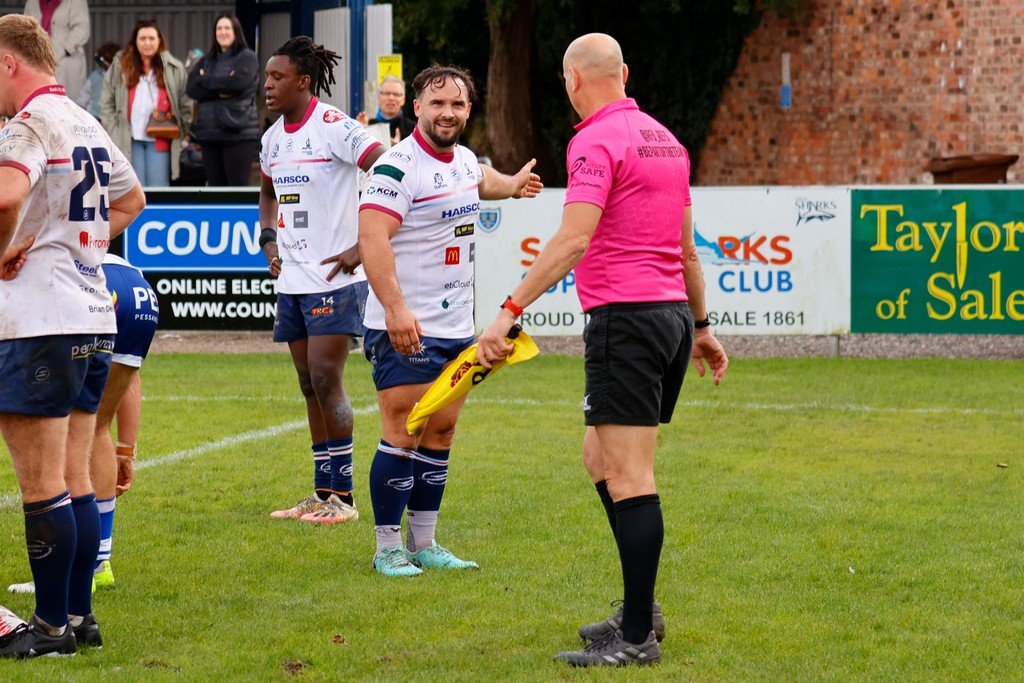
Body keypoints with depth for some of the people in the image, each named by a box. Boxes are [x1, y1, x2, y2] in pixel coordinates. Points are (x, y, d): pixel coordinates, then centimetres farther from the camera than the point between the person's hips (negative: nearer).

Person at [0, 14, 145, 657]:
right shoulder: (88, 124, 16)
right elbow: (131, 198, 34)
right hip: (94, 319, 9)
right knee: (75, 480, 12)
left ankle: (52, 624, 0)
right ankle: (81, 614, 16)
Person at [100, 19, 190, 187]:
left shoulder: (174, 69, 6)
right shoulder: (120, 67, 7)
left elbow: (186, 104, 10)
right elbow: (106, 103, 8)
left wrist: (180, 130, 2)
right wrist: (112, 132, 0)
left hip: (159, 141, 0)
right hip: (129, 140, 0)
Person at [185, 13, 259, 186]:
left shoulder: (247, 57, 3)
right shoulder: (208, 60, 17)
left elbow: (237, 81, -15)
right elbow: (191, 88, 4)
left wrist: (206, 81, -2)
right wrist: (220, 91, -10)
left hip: (239, 134, -5)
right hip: (210, 134, 5)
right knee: (215, 188, 7)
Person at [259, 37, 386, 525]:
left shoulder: (333, 127, -13)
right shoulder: (273, 137, 12)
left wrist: (365, 245, -20)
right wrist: (269, 240, 15)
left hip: (334, 276, -8)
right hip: (292, 279, 8)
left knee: (325, 379, -10)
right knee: (310, 385, 10)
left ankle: (343, 497, -4)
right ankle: (323, 493, 16)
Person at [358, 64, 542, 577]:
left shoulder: (464, 159, 12)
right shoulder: (398, 166, -15)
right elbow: (372, 238, -24)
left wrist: (511, 185, 55)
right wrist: (395, 308, -33)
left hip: (456, 325, 8)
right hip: (406, 328, -8)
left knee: (440, 434, 10)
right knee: (403, 435, -7)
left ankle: (424, 543, 17)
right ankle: (388, 548, 0)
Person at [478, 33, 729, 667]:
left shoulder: (597, 140, -12)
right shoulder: (663, 138, 16)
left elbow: (573, 239, -23)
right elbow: (686, 245, 23)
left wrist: (511, 310, -25)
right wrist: (701, 324, 30)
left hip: (625, 317, -9)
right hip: (673, 314, 9)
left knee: (628, 477, -8)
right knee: (602, 458, 19)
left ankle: (637, 636, -9)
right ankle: (640, 609, 20)